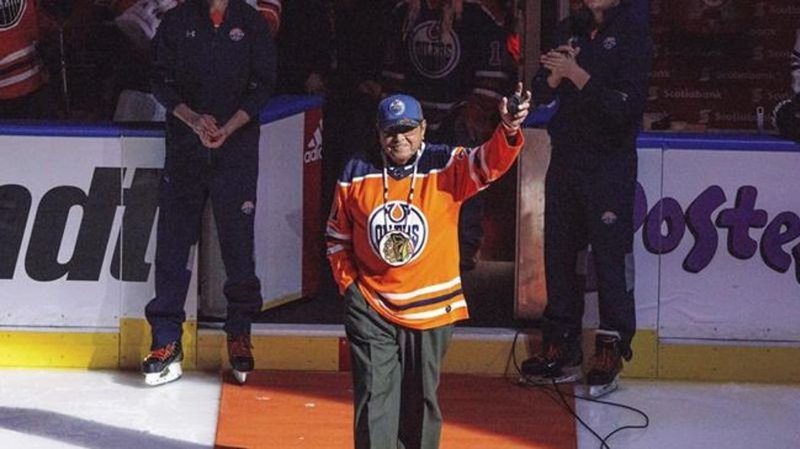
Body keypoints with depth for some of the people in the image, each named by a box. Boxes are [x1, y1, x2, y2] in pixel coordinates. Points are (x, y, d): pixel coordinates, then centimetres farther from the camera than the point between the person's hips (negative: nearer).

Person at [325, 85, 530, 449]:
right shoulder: (357, 173, -2)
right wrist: (347, 282, 2)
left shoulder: (446, 166, -6)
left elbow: (488, 163, -25)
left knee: (421, 399, 13)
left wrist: (509, 131, -44)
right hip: (371, 309, 0)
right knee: (374, 398, -3)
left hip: (430, 309, 0)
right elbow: (337, 235, 9)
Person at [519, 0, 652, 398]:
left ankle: (610, 350, 3)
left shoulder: (632, 34, -8)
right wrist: (556, 73, -10)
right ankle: (562, 347, 18)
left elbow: (627, 105, -17)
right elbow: (541, 93, 11)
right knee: (558, 253, 9)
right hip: (565, 156, 6)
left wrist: (578, 75, -20)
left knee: (611, 256, -4)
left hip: (609, 163, -6)